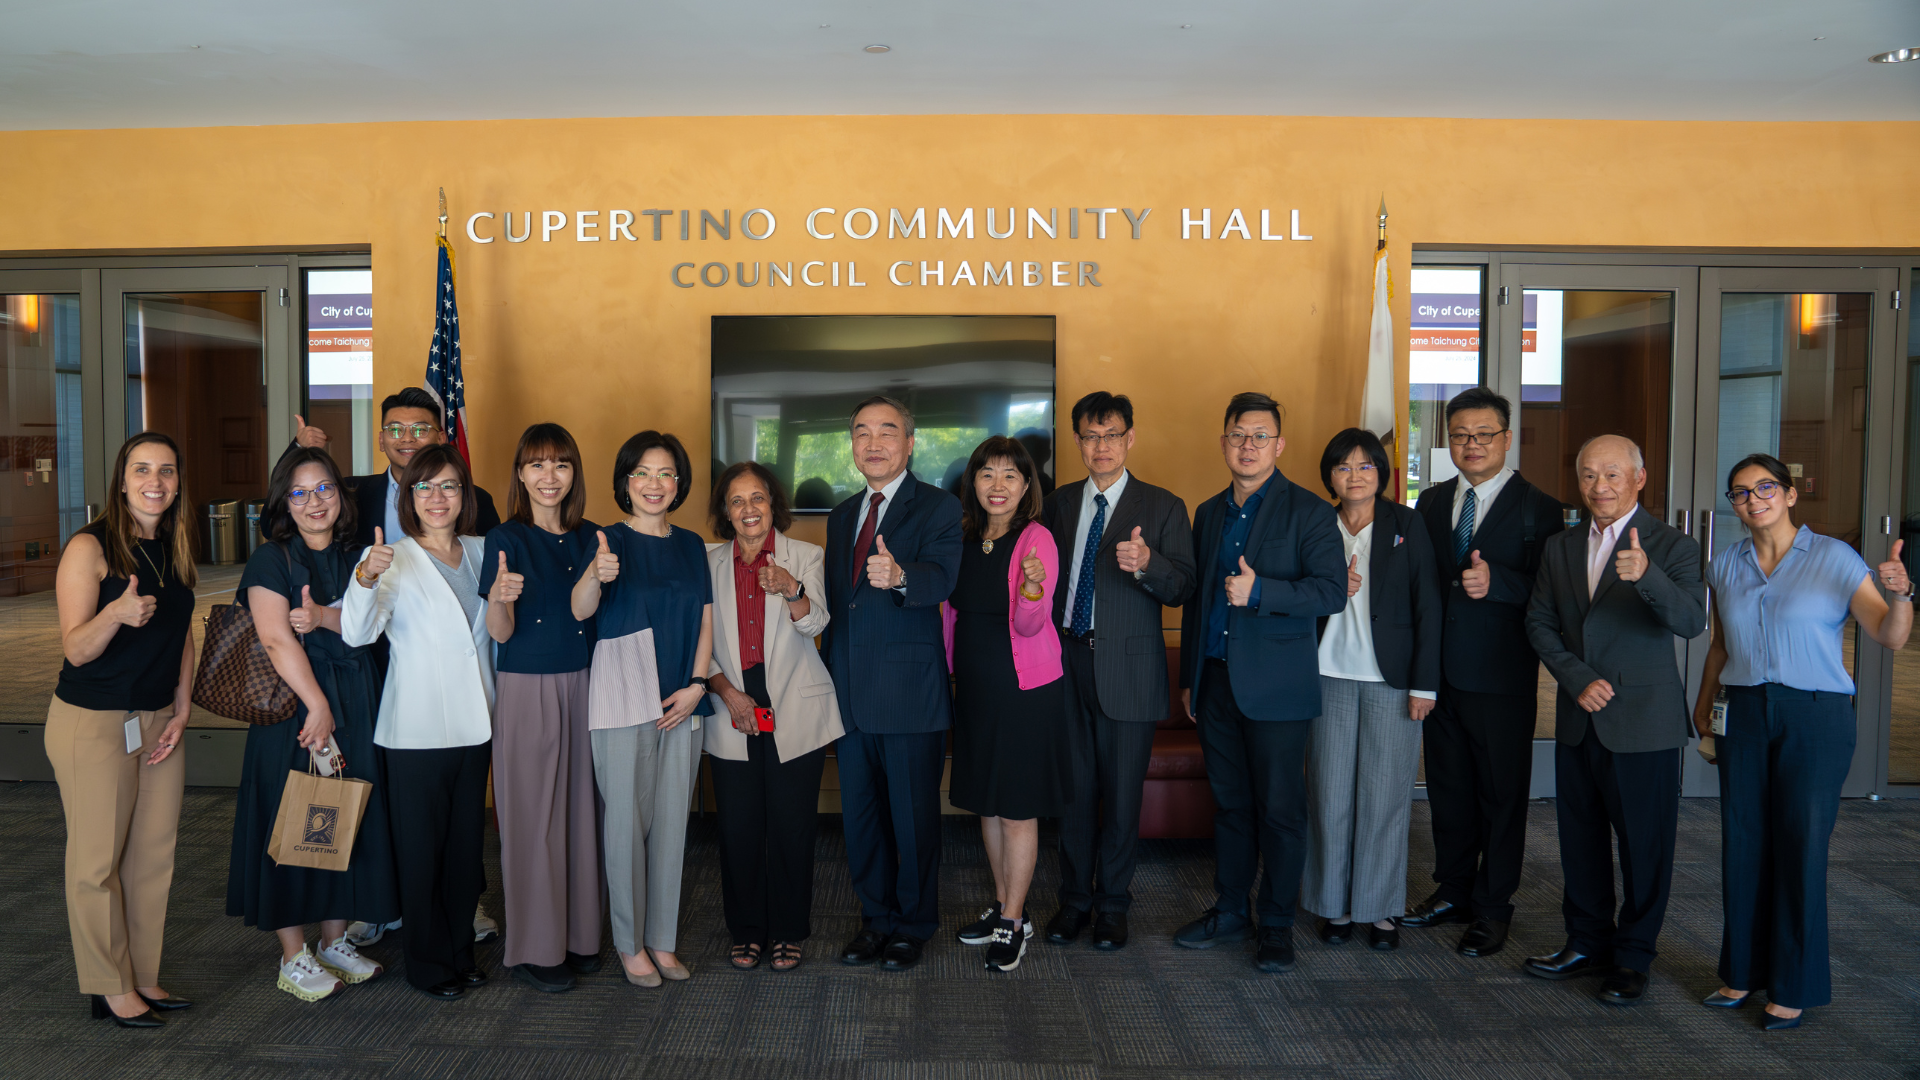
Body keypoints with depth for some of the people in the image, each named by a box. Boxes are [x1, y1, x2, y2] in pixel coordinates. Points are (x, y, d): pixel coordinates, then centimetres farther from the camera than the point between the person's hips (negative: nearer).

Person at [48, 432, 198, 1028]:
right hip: (93, 724, -6)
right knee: (98, 860, 2)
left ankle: (144, 976, 24)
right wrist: (117, 613, -37)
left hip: (160, 721, 6)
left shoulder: (175, 547, 6)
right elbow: (75, 649, -17)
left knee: (155, 853, 11)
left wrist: (181, 711, 6)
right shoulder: (90, 547, -13)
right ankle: (110, 988, 16)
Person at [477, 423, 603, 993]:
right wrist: (499, 598, -31)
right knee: (532, 814, 1)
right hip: (527, 689, -5)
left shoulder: (590, 538, 8)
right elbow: (500, 633, -13)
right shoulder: (506, 539, -5)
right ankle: (535, 947, 13)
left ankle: (580, 934, 23)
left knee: (581, 808, 10)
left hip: (584, 685, 5)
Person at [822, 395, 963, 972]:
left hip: (911, 695, -6)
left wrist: (899, 576, -45)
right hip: (850, 695, 6)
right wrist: (829, 682, 16)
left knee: (914, 816, 6)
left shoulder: (938, 508, -5)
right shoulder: (840, 516, 15)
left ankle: (913, 924, 23)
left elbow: (941, 576, -23)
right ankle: (876, 917, 30)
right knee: (860, 816, 14)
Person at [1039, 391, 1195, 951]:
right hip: (1064, 663, 3)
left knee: (1122, 793, 4)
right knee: (1074, 788, 9)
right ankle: (1074, 898, 24)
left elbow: (1182, 589, -6)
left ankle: (1112, 905, 19)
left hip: (1127, 669, -3)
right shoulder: (1057, 504, 11)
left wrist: (1147, 564, -26)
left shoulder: (1162, 507, 1)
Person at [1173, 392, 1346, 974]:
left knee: (1279, 809, 2)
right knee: (1230, 804, 13)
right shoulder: (1208, 514, 14)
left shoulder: (1308, 511, -4)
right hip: (1217, 681, 5)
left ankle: (1277, 925, 15)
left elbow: (1333, 590, -12)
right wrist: (1189, 677, 17)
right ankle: (1230, 912, 26)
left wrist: (1260, 591, -23)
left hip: (1276, 686, -5)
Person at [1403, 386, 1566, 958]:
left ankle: (1493, 908, 18)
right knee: (1447, 787, 15)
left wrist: (1495, 582, -26)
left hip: (1501, 678, -5)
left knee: (1501, 794, 5)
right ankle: (1453, 890, 30)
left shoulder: (1537, 508, -4)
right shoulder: (1431, 503, 11)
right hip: (1440, 671, 5)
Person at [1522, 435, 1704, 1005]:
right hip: (1578, 721, 5)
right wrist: (1577, 679, -7)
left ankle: (1632, 957, 19)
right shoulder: (1560, 547, 9)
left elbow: (1692, 621, -21)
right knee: (1580, 838, 14)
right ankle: (1588, 942, 30)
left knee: (1645, 845, 4)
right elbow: (1539, 622, 8)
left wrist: (1646, 576, -40)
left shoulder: (1671, 546, -6)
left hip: (1643, 723, -5)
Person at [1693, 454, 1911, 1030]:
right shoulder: (1725, 567, 9)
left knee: (1801, 847, 0)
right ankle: (1742, 971, 21)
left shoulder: (1834, 558, -4)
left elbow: (1889, 637, -11)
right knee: (1742, 844, 7)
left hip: (1816, 717, -4)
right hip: (1743, 716, 4)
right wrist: (1703, 703, 17)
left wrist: (1899, 594, -29)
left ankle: (1794, 987, 14)